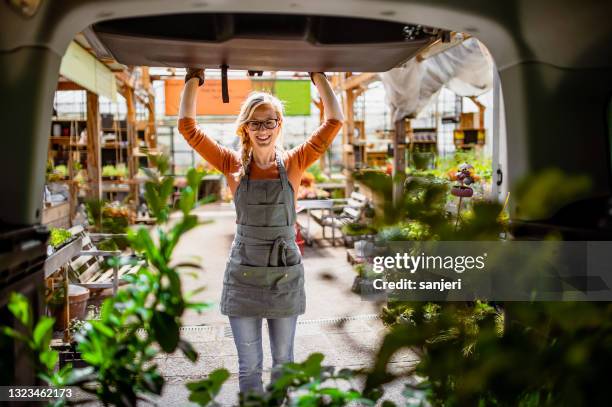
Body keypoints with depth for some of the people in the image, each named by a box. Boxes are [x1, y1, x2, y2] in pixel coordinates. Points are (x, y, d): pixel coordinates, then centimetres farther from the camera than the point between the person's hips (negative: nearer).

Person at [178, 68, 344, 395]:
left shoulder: (293, 163, -2)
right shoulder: (234, 166, -1)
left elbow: (334, 121, -5)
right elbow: (187, 127, -3)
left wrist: (319, 76, -4)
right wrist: (193, 79, -2)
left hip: (286, 275, 0)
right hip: (243, 276, 0)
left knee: (283, 362, 16)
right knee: (249, 367, 10)